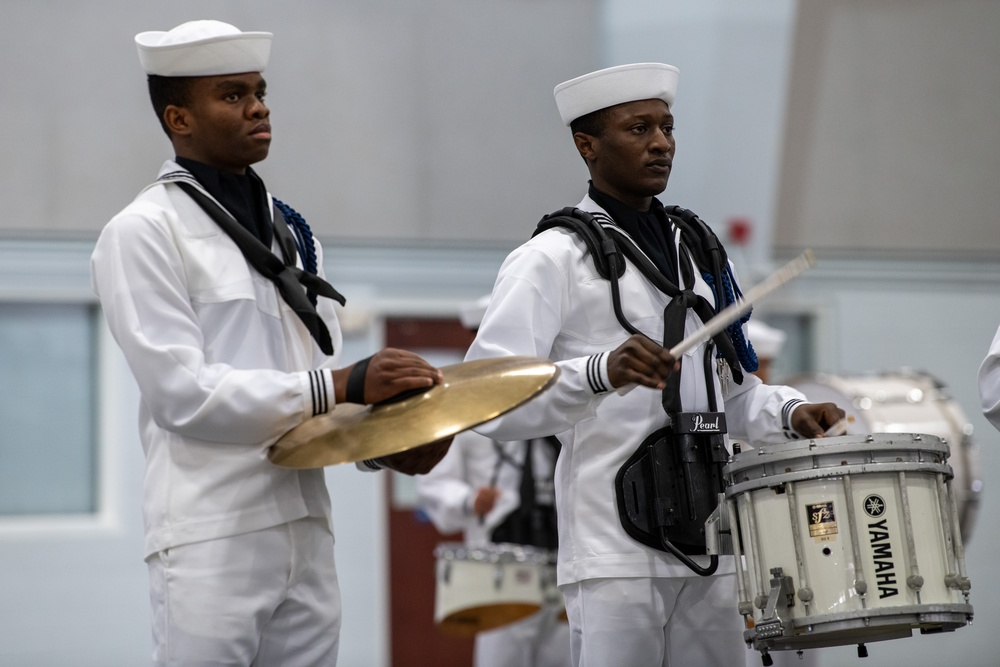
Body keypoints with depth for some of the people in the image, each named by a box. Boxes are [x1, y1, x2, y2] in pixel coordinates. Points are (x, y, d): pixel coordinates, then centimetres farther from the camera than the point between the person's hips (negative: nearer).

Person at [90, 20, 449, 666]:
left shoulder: (292, 232, 18)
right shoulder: (144, 233, -4)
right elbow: (183, 392, -14)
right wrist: (341, 387, -20)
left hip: (308, 534, 7)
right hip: (211, 538, -6)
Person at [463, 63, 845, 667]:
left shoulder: (699, 250, 17)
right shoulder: (552, 258, -5)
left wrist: (789, 413, 4)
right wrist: (602, 372, -30)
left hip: (708, 549, 6)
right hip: (613, 554, -6)